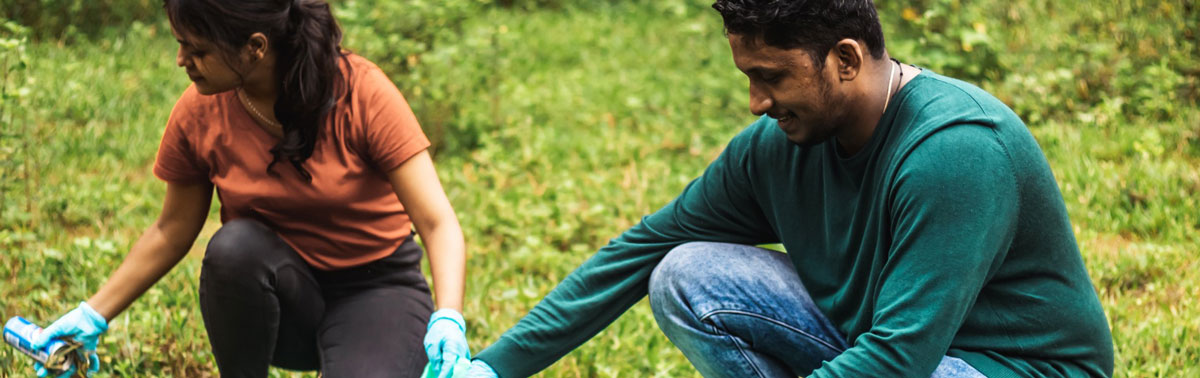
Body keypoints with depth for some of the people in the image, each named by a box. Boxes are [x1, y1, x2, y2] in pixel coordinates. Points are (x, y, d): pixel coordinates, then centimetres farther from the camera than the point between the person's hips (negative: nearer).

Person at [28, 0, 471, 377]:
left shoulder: (361, 93, -19)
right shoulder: (198, 113, -9)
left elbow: (437, 222, -21)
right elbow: (171, 232, 6)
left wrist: (447, 319, -38)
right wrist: (92, 317, 2)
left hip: (375, 288, -3)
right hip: (277, 294, 3)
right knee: (234, 246, -33)